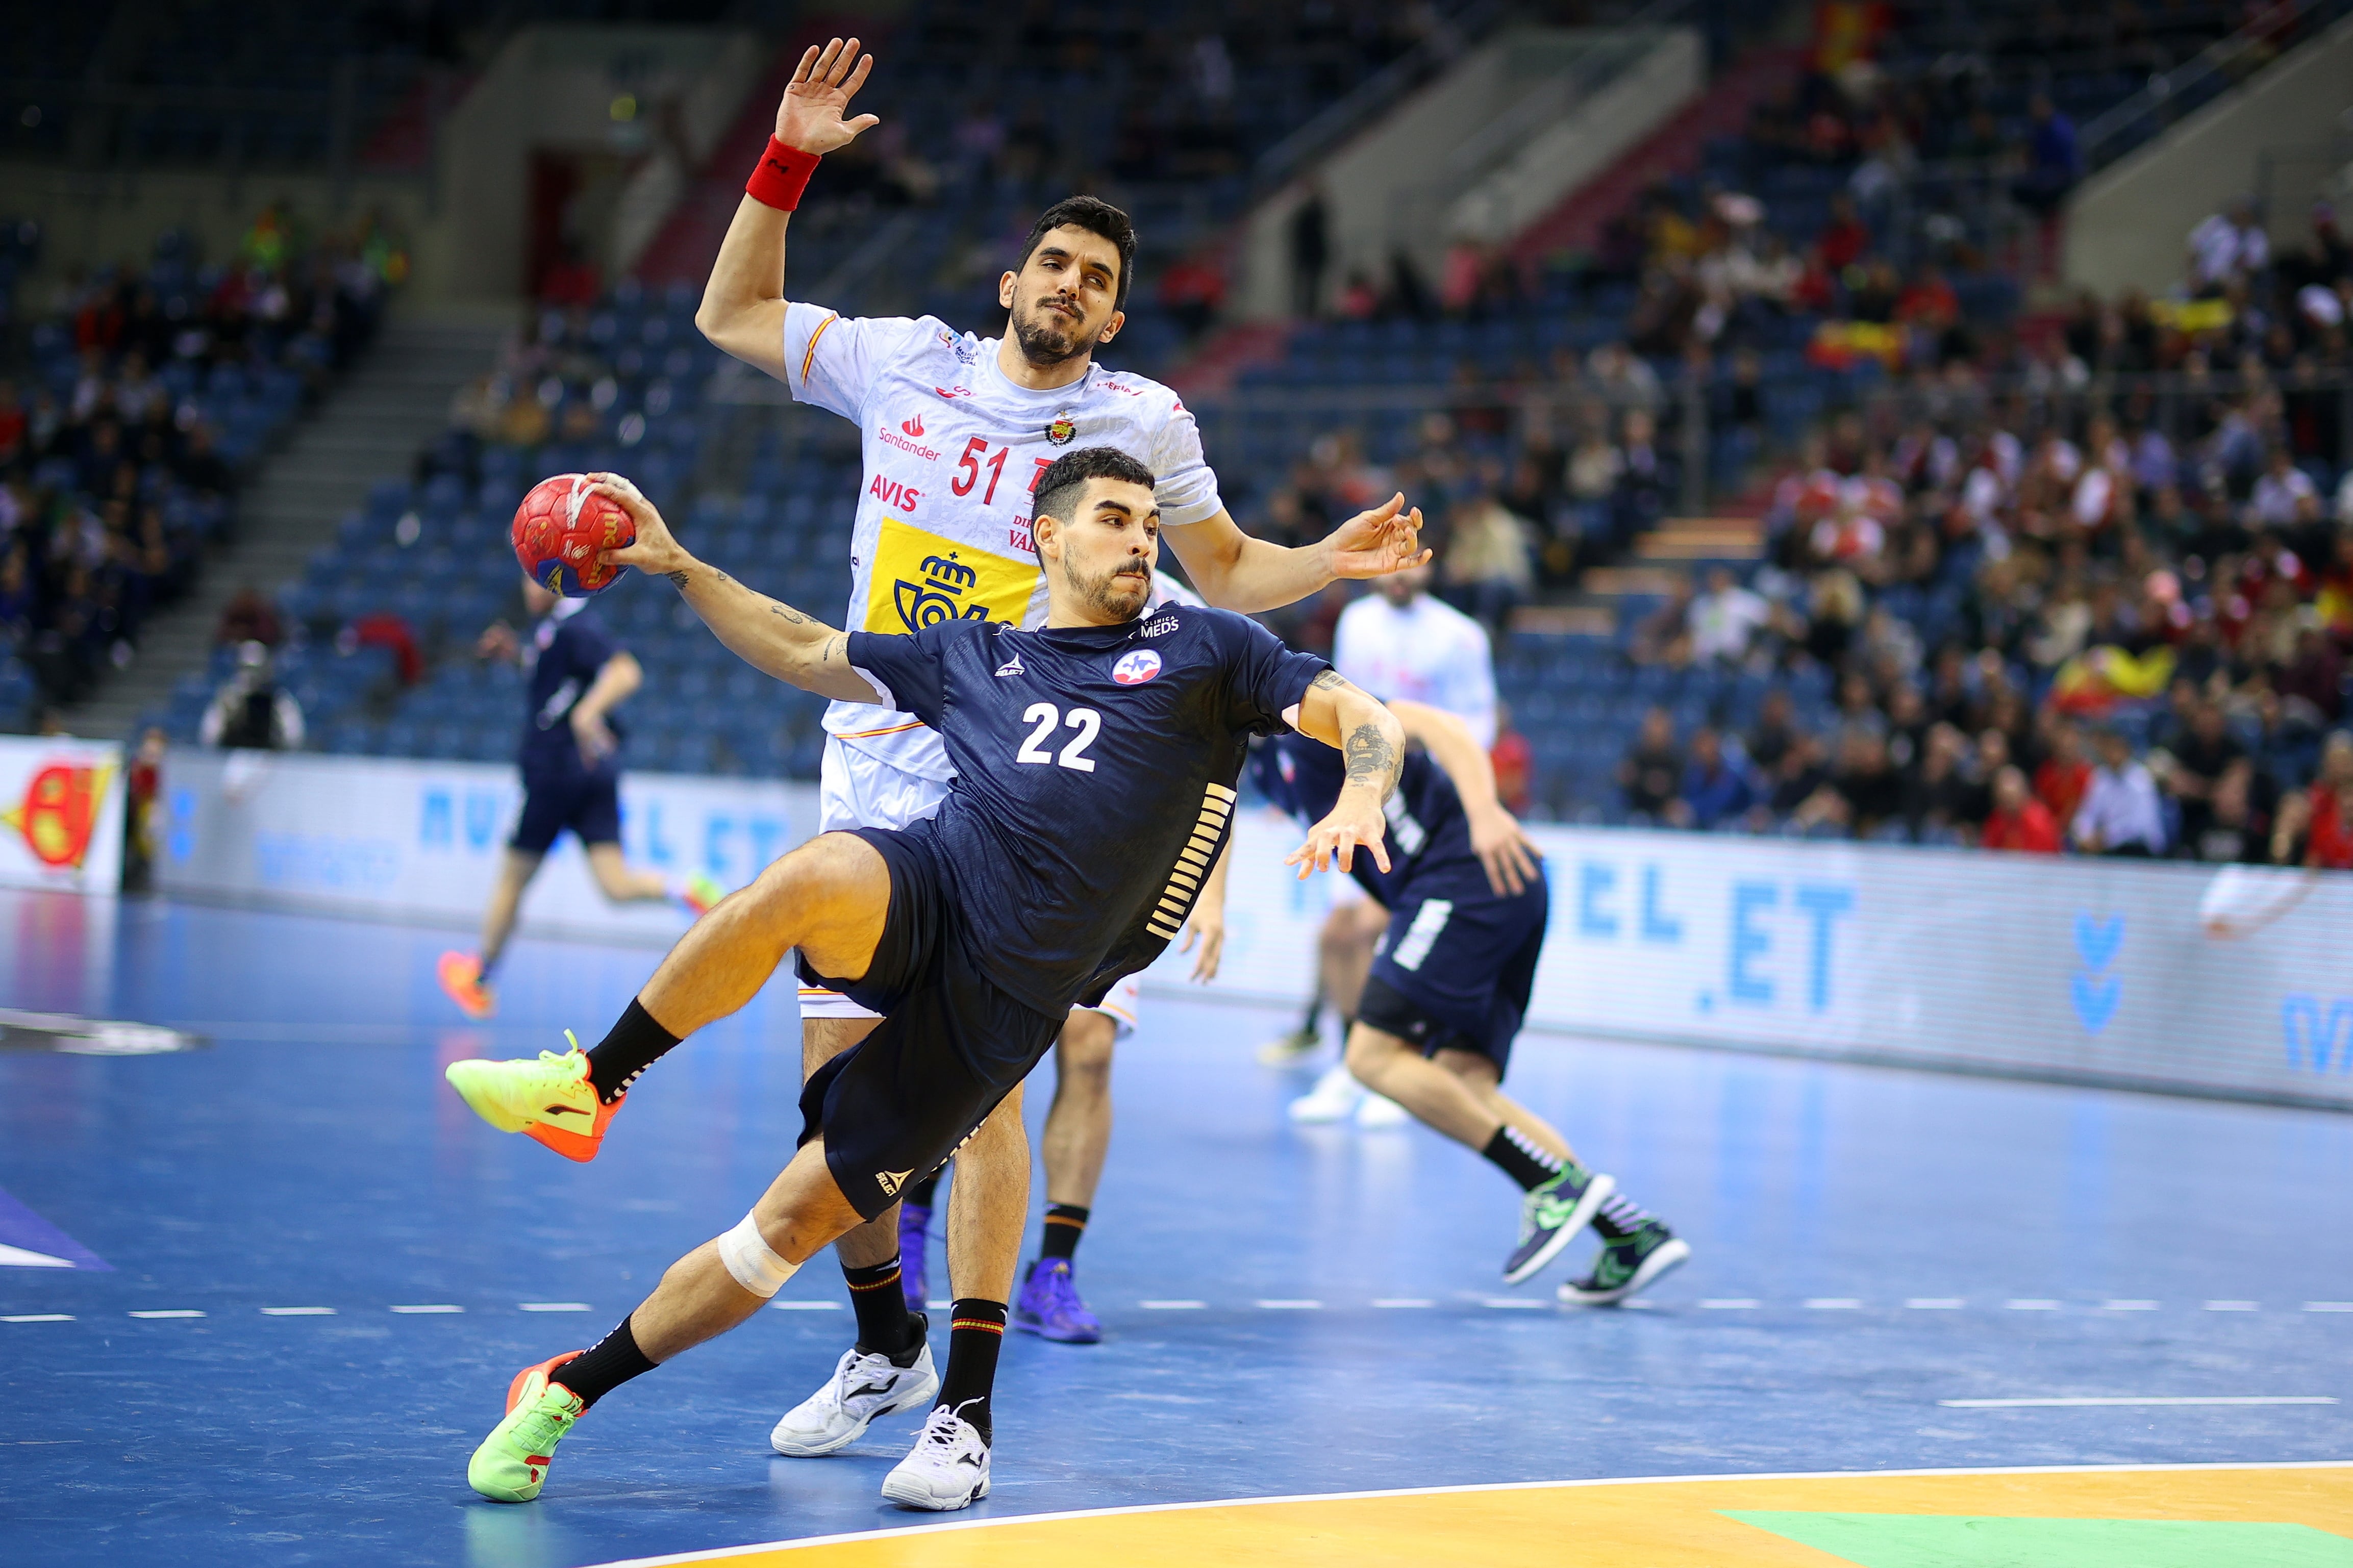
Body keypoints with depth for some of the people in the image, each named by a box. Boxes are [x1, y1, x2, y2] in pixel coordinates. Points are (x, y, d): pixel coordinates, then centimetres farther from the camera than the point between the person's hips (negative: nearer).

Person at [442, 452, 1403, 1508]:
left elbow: (1366, 720, 7)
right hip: (925, 888, 1)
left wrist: (1357, 800, -15)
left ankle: (573, 1385, 9)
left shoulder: (1203, 649, 14)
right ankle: (588, 1088, -22)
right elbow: (806, 652, 32)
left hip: (1009, 993, -1)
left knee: (798, 1221, -4)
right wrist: (677, 566, 24)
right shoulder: (971, 655, 23)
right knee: (808, 880, -37)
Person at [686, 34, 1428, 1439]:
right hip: (874, 774, 3)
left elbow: (1228, 571, 15)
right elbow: (733, 317, 17)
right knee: (839, 1075, 5)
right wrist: (787, 161, 7)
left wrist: (1331, 563, -4)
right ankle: (884, 1339, 25)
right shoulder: (907, 364, 8)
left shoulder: (1138, 419, 3)